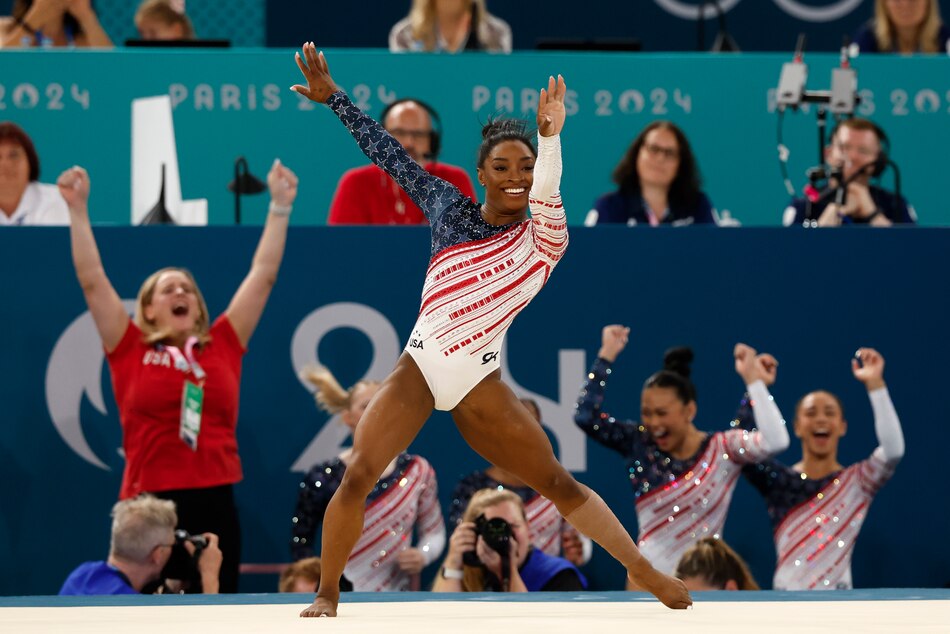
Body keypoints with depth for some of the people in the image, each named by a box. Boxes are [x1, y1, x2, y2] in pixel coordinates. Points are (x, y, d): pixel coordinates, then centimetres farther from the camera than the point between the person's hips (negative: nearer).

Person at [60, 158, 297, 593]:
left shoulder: (223, 345, 11)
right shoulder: (130, 350, 6)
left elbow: (263, 276, 13)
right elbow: (92, 280, 2)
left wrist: (280, 207, 11)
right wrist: (78, 209, -2)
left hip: (214, 505, 2)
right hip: (149, 507, -2)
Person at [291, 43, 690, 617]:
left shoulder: (544, 239, -1)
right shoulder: (450, 208, 9)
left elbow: (546, 193, -23)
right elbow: (390, 154, 15)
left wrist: (550, 137, -43)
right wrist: (333, 98, 13)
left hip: (479, 382, -1)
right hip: (418, 369, 1)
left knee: (560, 484, 0)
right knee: (357, 477, -16)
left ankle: (649, 576, 11)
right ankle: (327, 594, -1)